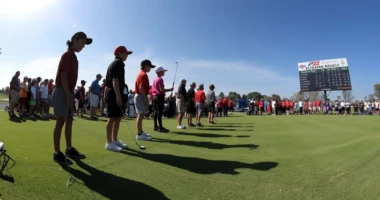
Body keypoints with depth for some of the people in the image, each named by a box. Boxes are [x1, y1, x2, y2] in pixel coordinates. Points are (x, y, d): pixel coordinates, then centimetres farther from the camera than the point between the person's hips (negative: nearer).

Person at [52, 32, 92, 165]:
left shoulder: (73, 56, 16)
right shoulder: (67, 55, -11)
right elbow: (63, 76, -18)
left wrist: (70, 95, 17)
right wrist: (68, 95, -21)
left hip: (68, 92, 9)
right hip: (62, 92, -9)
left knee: (69, 121, 13)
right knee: (61, 122, -5)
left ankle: (69, 149, 23)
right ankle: (57, 153, 3)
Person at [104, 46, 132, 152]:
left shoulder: (113, 63, 23)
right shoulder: (118, 63, -8)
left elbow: (109, 81, 24)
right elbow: (115, 80, -19)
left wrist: (106, 95, 25)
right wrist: (118, 96, -24)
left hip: (112, 94, 10)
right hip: (115, 94, -10)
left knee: (118, 118, 12)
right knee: (113, 118, -8)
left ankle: (115, 140, 18)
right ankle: (109, 143, -3)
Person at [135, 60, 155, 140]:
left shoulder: (141, 74, 18)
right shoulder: (144, 74, -13)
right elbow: (141, 88, -22)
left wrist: (145, 98, 19)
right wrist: (146, 99, -22)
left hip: (139, 96, 11)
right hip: (141, 96, -11)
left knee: (140, 115, 16)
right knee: (140, 115, -9)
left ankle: (141, 132, 26)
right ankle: (139, 134, -6)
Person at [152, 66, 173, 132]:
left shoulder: (155, 79, 18)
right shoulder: (160, 79, -12)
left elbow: (153, 89, 20)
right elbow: (161, 89, -20)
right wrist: (170, 90, -9)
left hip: (154, 96, 10)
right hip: (159, 97, -10)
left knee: (156, 112, 9)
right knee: (159, 112, -9)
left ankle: (156, 126, 13)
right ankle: (160, 127, -8)